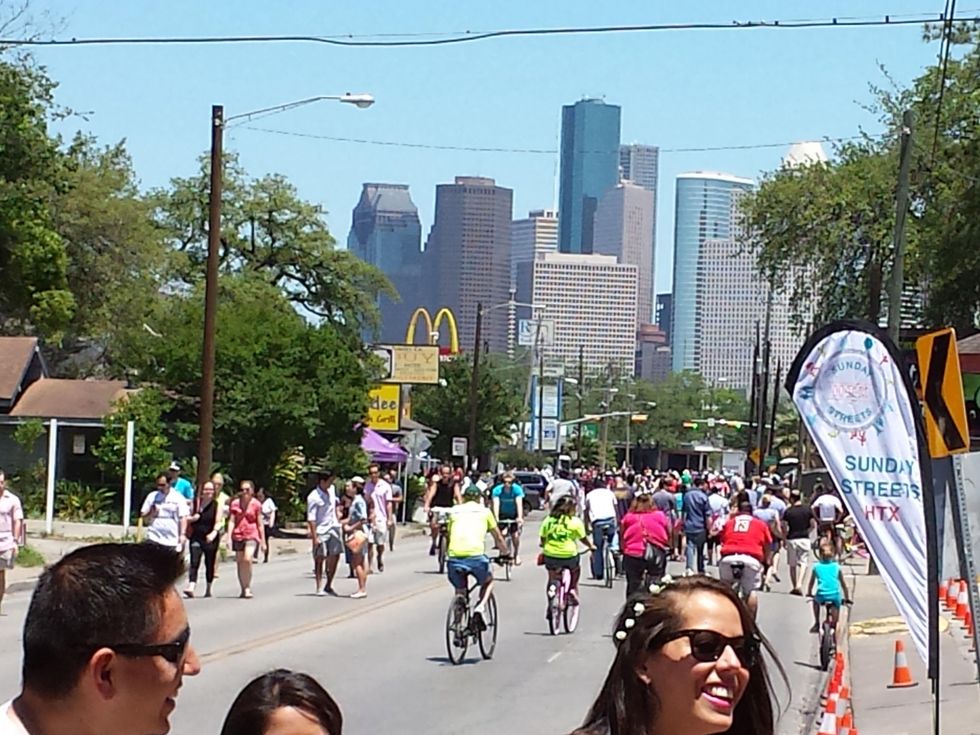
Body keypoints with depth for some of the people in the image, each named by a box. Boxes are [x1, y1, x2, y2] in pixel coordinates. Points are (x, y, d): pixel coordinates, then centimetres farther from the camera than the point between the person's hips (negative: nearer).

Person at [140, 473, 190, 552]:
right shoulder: (152, 497, 7)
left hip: (172, 540, -1)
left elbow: (183, 518, -4)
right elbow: (143, 516, 11)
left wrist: (183, 534, -14)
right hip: (154, 539, 1)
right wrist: (151, 514, -11)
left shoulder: (179, 498, 0)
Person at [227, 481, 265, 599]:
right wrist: (229, 538, -5)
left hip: (251, 536, -3)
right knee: (240, 562, 6)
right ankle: (243, 589, 18)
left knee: (247, 559, -22)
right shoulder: (235, 504, 6)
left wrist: (263, 541, 5)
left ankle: (248, 588, -13)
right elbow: (232, 521, 5)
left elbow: (260, 524, 5)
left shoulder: (256, 504, 1)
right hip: (238, 535, 3)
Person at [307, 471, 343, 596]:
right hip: (321, 530, -7)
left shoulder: (331, 489, 4)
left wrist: (338, 519, 20)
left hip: (333, 528, 7)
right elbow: (311, 519, -18)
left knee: (335, 556, 6)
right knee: (320, 558, -1)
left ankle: (328, 586, 17)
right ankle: (319, 588, 5)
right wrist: (314, 537, -21)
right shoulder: (313, 497, -18)